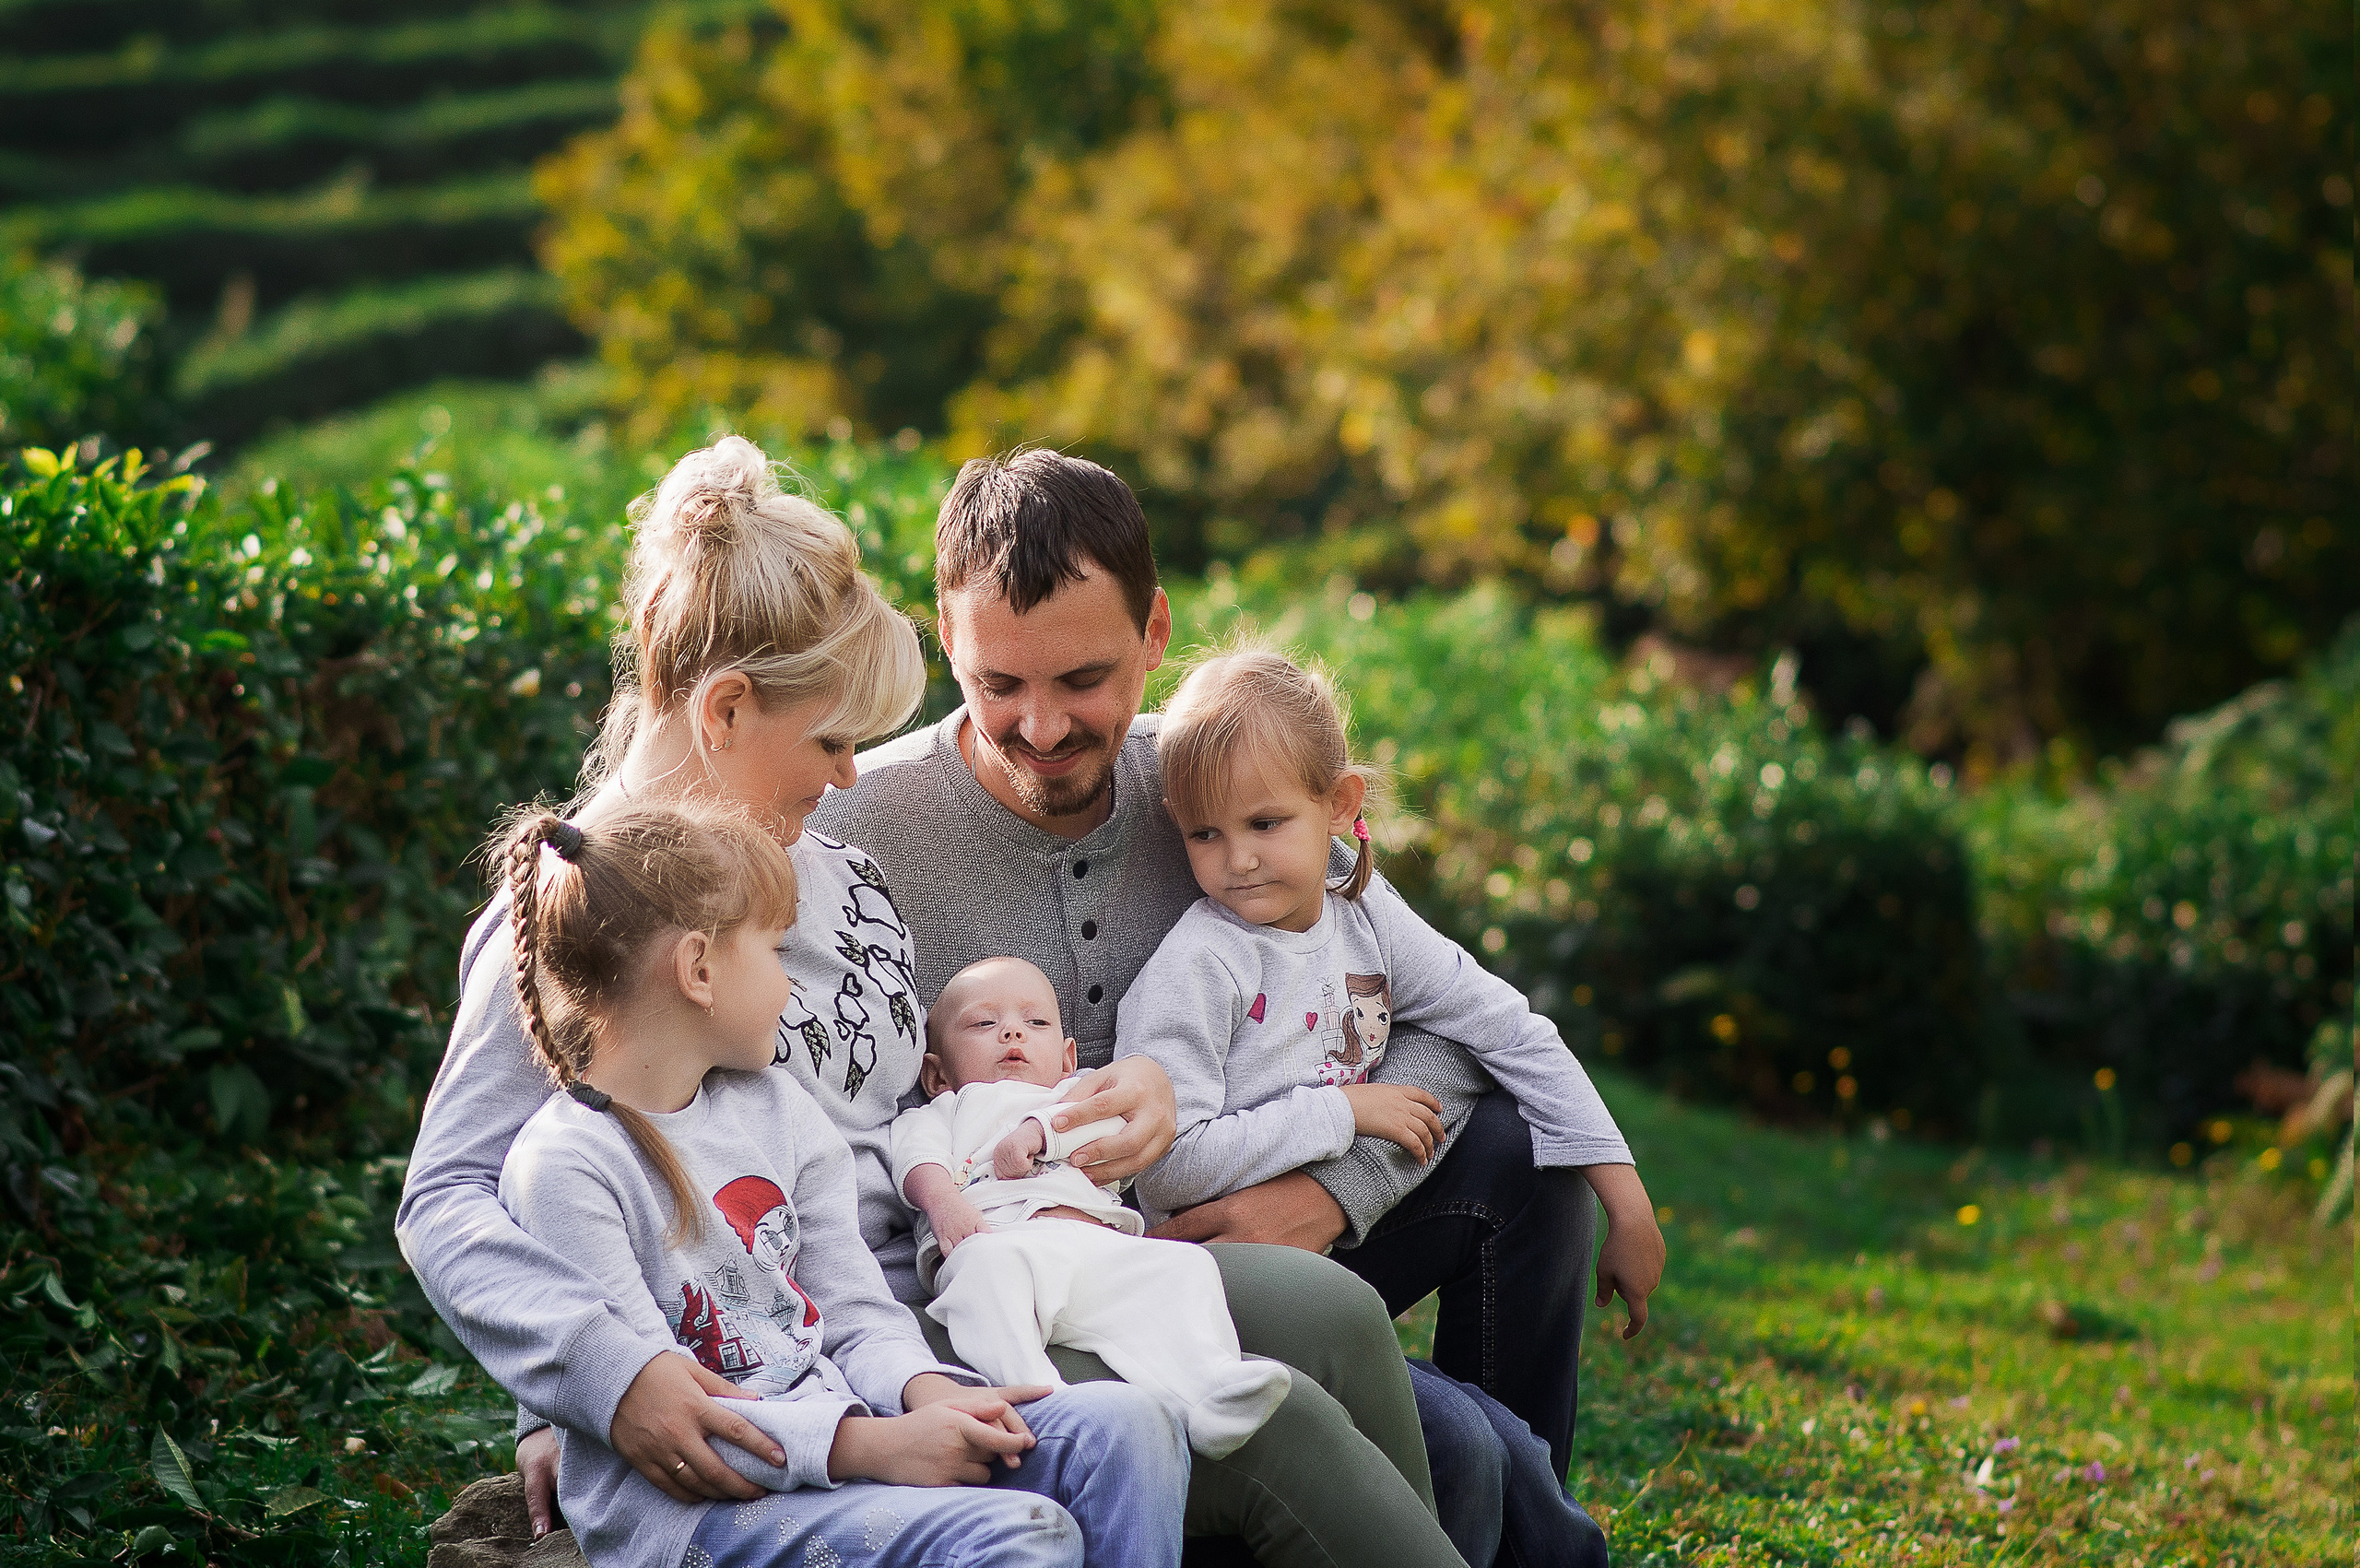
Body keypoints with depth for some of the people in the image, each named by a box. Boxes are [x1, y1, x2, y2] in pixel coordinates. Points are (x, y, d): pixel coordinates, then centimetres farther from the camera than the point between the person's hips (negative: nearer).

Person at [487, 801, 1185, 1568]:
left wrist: (925, 1390, -10)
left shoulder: (771, 1106, 14)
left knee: (1121, 1425, -11)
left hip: (832, 1433, 8)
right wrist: (867, 1444, -26)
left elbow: (856, 1311, 14)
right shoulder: (562, 1166, -12)